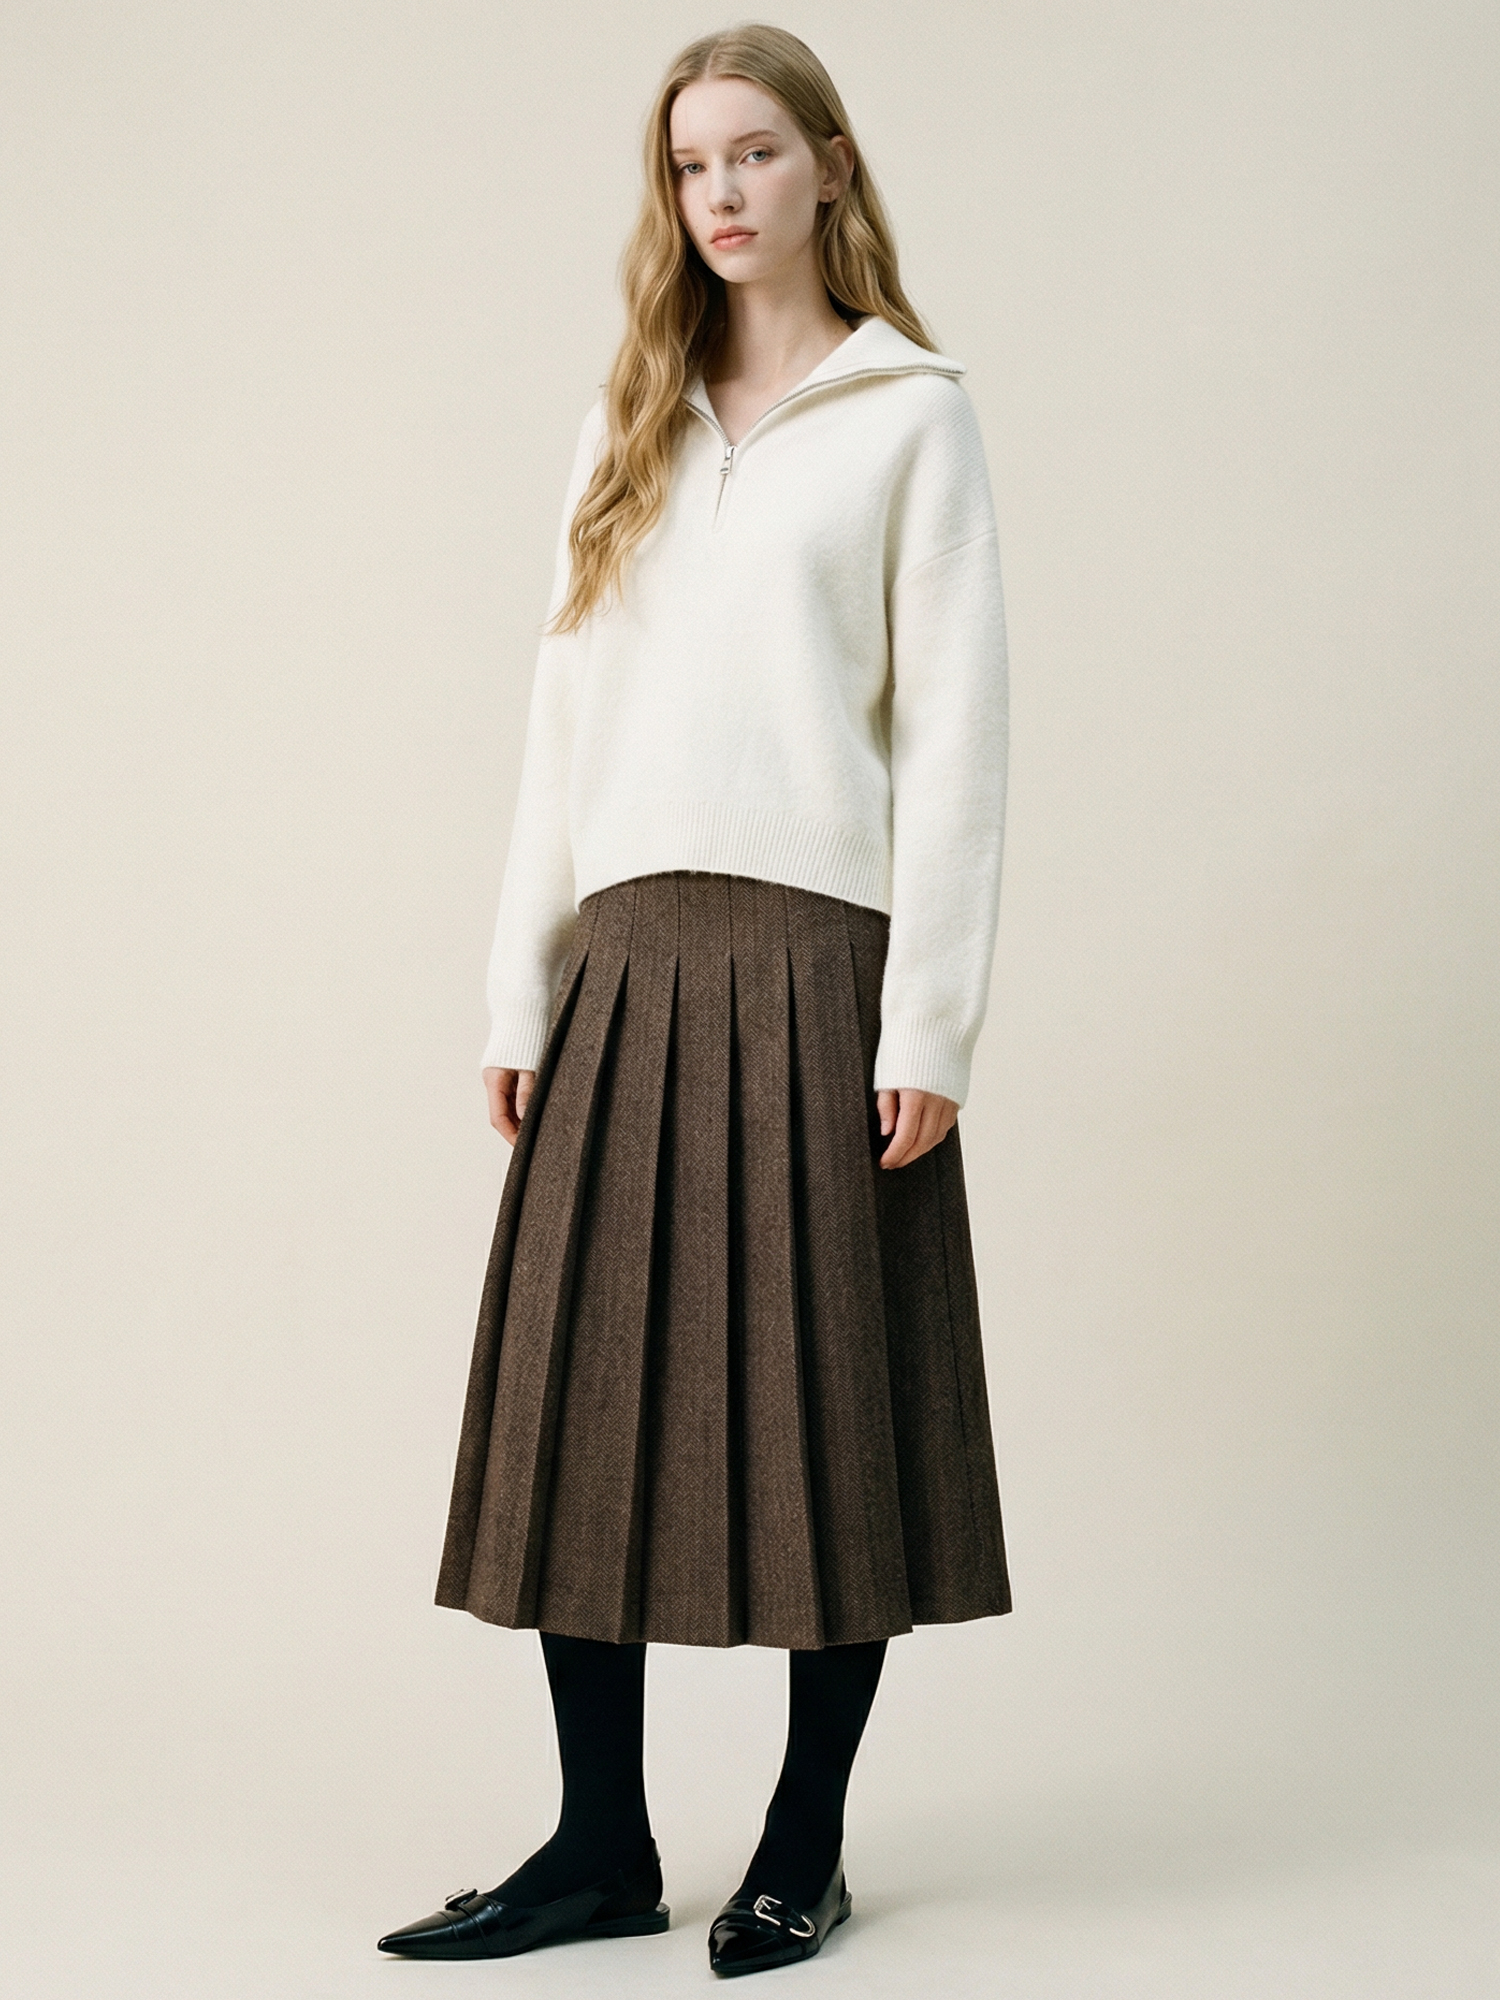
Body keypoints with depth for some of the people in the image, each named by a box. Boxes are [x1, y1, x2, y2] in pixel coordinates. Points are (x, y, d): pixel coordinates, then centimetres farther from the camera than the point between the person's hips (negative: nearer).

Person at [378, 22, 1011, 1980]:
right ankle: (603, 1843, 13)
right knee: (586, 1395, 3)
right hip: (627, 960, 5)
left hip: (814, 954, -4)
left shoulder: (912, 417, 4)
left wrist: (930, 1019, -10)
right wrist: (522, 993, 8)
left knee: (824, 1404, 1)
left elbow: (955, 727, -3)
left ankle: (805, 1849, 13)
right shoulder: (634, 425, 18)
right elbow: (567, 719, 15)